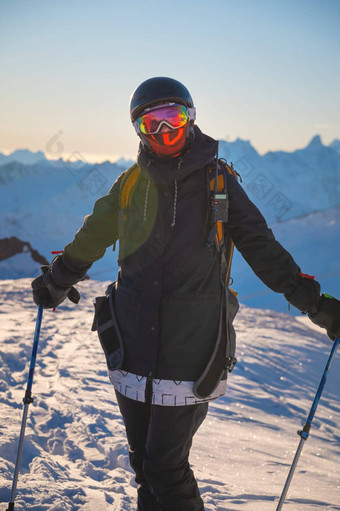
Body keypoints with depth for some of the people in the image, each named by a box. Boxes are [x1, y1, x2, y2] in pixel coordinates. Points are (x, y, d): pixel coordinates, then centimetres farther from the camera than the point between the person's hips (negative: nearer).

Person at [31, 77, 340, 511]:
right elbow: (90, 239, 22)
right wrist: (56, 281, 32)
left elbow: (262, 248, 4)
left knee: (166, 470, -3)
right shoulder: (131, 183, 8)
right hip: (133, 344, 3)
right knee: (143, 463, 12)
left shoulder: (217, 181, 2)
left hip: (189, 353, -3)